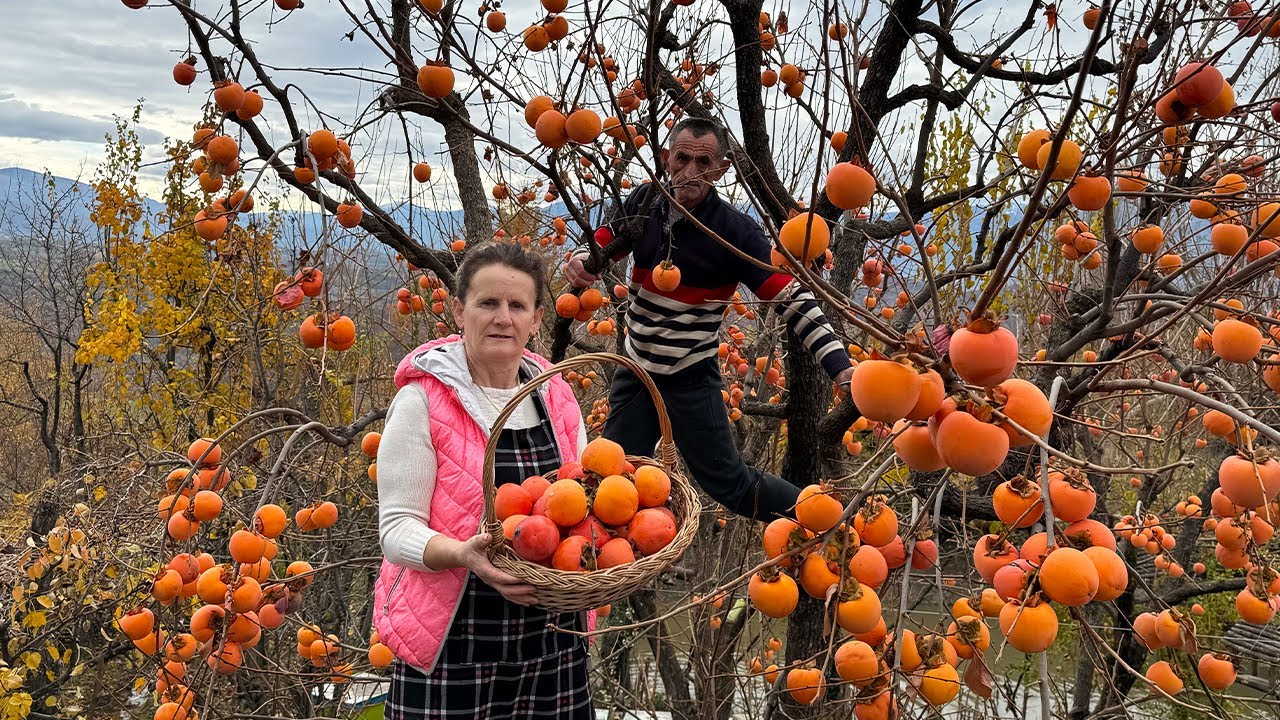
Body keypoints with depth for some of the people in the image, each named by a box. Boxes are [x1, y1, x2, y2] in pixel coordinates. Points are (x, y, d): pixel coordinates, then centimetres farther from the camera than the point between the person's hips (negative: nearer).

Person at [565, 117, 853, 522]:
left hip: (691, 381, -5)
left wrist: (840, 366, -32)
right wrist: (579, 263, -16)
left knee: (729, 484, 1)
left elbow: (793, 298, -21)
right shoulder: (645, 201, -3)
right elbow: (601, 246, 10)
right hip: (635, 370, 5)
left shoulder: (735, 232, -19)